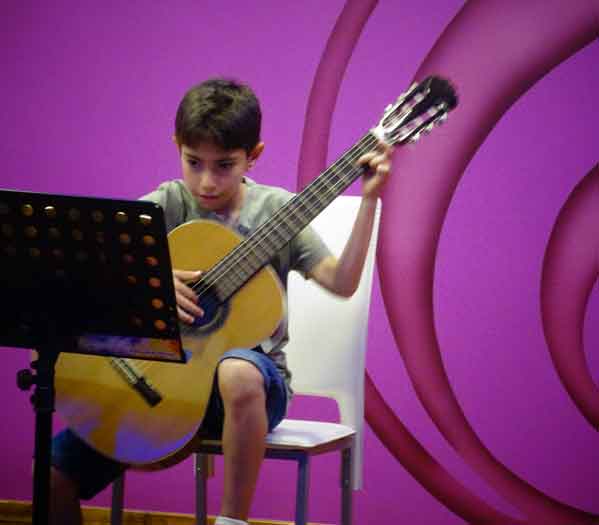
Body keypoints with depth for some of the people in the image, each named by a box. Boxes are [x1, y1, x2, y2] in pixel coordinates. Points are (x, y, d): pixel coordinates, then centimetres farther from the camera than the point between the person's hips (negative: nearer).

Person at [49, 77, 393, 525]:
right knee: (55, 472, -11)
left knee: (238, 374, -41)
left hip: (252, 366, -2)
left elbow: (341, 282, -10)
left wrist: (369, 201, -17)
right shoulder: (165, 206, 0)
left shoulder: (276, 210, -1)